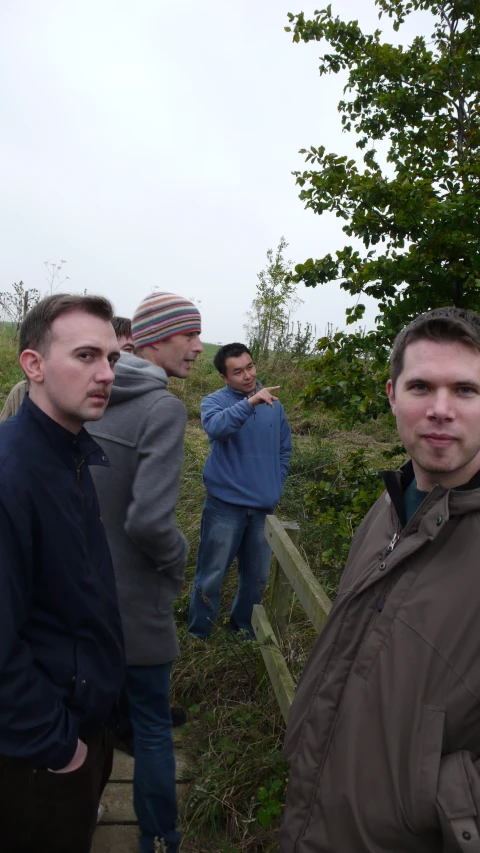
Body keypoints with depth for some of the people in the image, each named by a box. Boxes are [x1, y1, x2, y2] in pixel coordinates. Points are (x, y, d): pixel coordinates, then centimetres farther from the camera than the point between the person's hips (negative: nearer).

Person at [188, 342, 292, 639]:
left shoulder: (273, 405, 5)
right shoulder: (215, 401, -7)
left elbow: (285, 449, 15)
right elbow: (216, 427, -31)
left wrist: (276, 487, 7)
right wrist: (250, 402, -42)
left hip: (264, 508, 4)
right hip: (225, 506, -4)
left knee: (257, 577, 17)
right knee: (211, 576, 4)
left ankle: (244, 629, 36)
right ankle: (198, 635, 22)